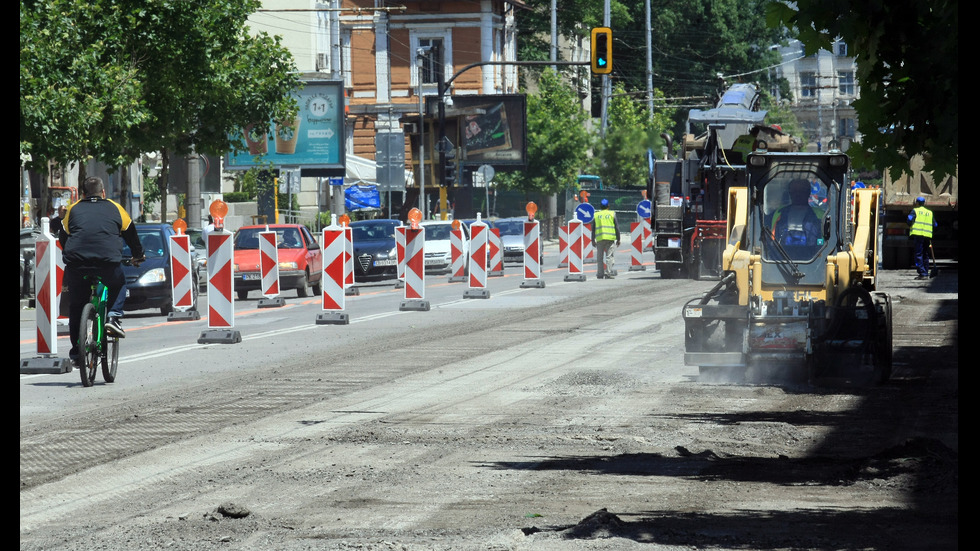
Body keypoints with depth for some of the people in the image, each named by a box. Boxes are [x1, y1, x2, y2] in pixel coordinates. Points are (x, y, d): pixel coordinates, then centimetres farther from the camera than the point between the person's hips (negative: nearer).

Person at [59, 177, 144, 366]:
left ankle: (76, 351, 14)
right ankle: (113, 317, 8)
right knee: (119, 284, 31)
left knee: (76, 304, 18)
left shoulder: (73, 209, 20)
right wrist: (138, 255, 49)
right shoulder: (114, 208, 19)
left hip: (76, 264, 1)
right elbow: (131, 234, 30)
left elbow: (63, 238, 29)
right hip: (109, 263, -1)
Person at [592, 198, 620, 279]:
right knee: (609, 256, 1)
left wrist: (593, 240, 13)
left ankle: (600, 274, 6)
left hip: (599, 238, 1)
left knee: (600, 257, 8)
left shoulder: (596, 215, 8)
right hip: (610, 238, -1)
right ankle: (608, 273, -7)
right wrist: (618, 239, 9)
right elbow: (616, 227, 4)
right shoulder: (612, 214, 5)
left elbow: (593, 229, 8)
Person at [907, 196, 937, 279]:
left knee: (918, 254, -6)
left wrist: (910, 226, 7)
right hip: (927, 235, 5)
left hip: (918, 235, -5)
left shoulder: (915, 211, 3)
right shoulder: (930, 212, 18)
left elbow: (910, 219, -13)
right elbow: (935, 224, 18)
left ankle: (922, 273, -15)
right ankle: (926, 274, 12)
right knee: (925, 255, 14)